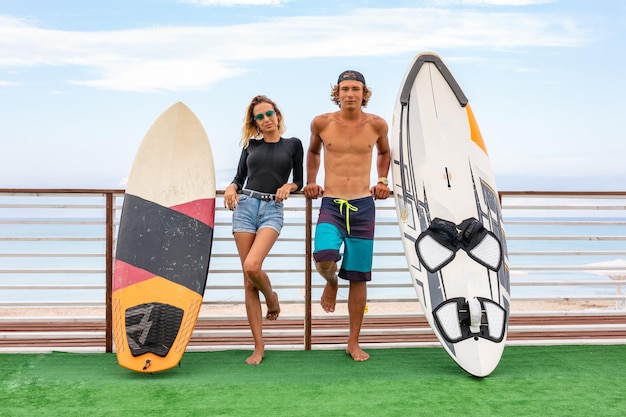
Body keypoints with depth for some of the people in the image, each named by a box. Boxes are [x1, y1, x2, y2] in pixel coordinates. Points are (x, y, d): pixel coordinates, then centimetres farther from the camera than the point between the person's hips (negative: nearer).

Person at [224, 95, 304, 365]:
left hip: (273, 210, -3)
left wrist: (289, 185, -10)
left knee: (252, 266, -25)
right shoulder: (251, 145, 14)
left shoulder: (293, 144, 9)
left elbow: (299, 182, 11)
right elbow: (240, 176, 16)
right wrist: (231, 188, -4)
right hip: (245, 206, 3)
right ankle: (259, 346, 7)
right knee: (248, 280, -1)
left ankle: (271, 297, 12)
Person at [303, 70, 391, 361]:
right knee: (323, 258, -28)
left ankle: (354, 342, 19)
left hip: (363, 206, 1)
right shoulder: (321, 123, 1)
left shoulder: (376, 125, 3)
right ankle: (331, 283, 12)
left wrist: (382, 180, 10)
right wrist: (310, 181, 12)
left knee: (358, 277, 4)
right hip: (331, 204, -1)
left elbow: (384, 152, 23)